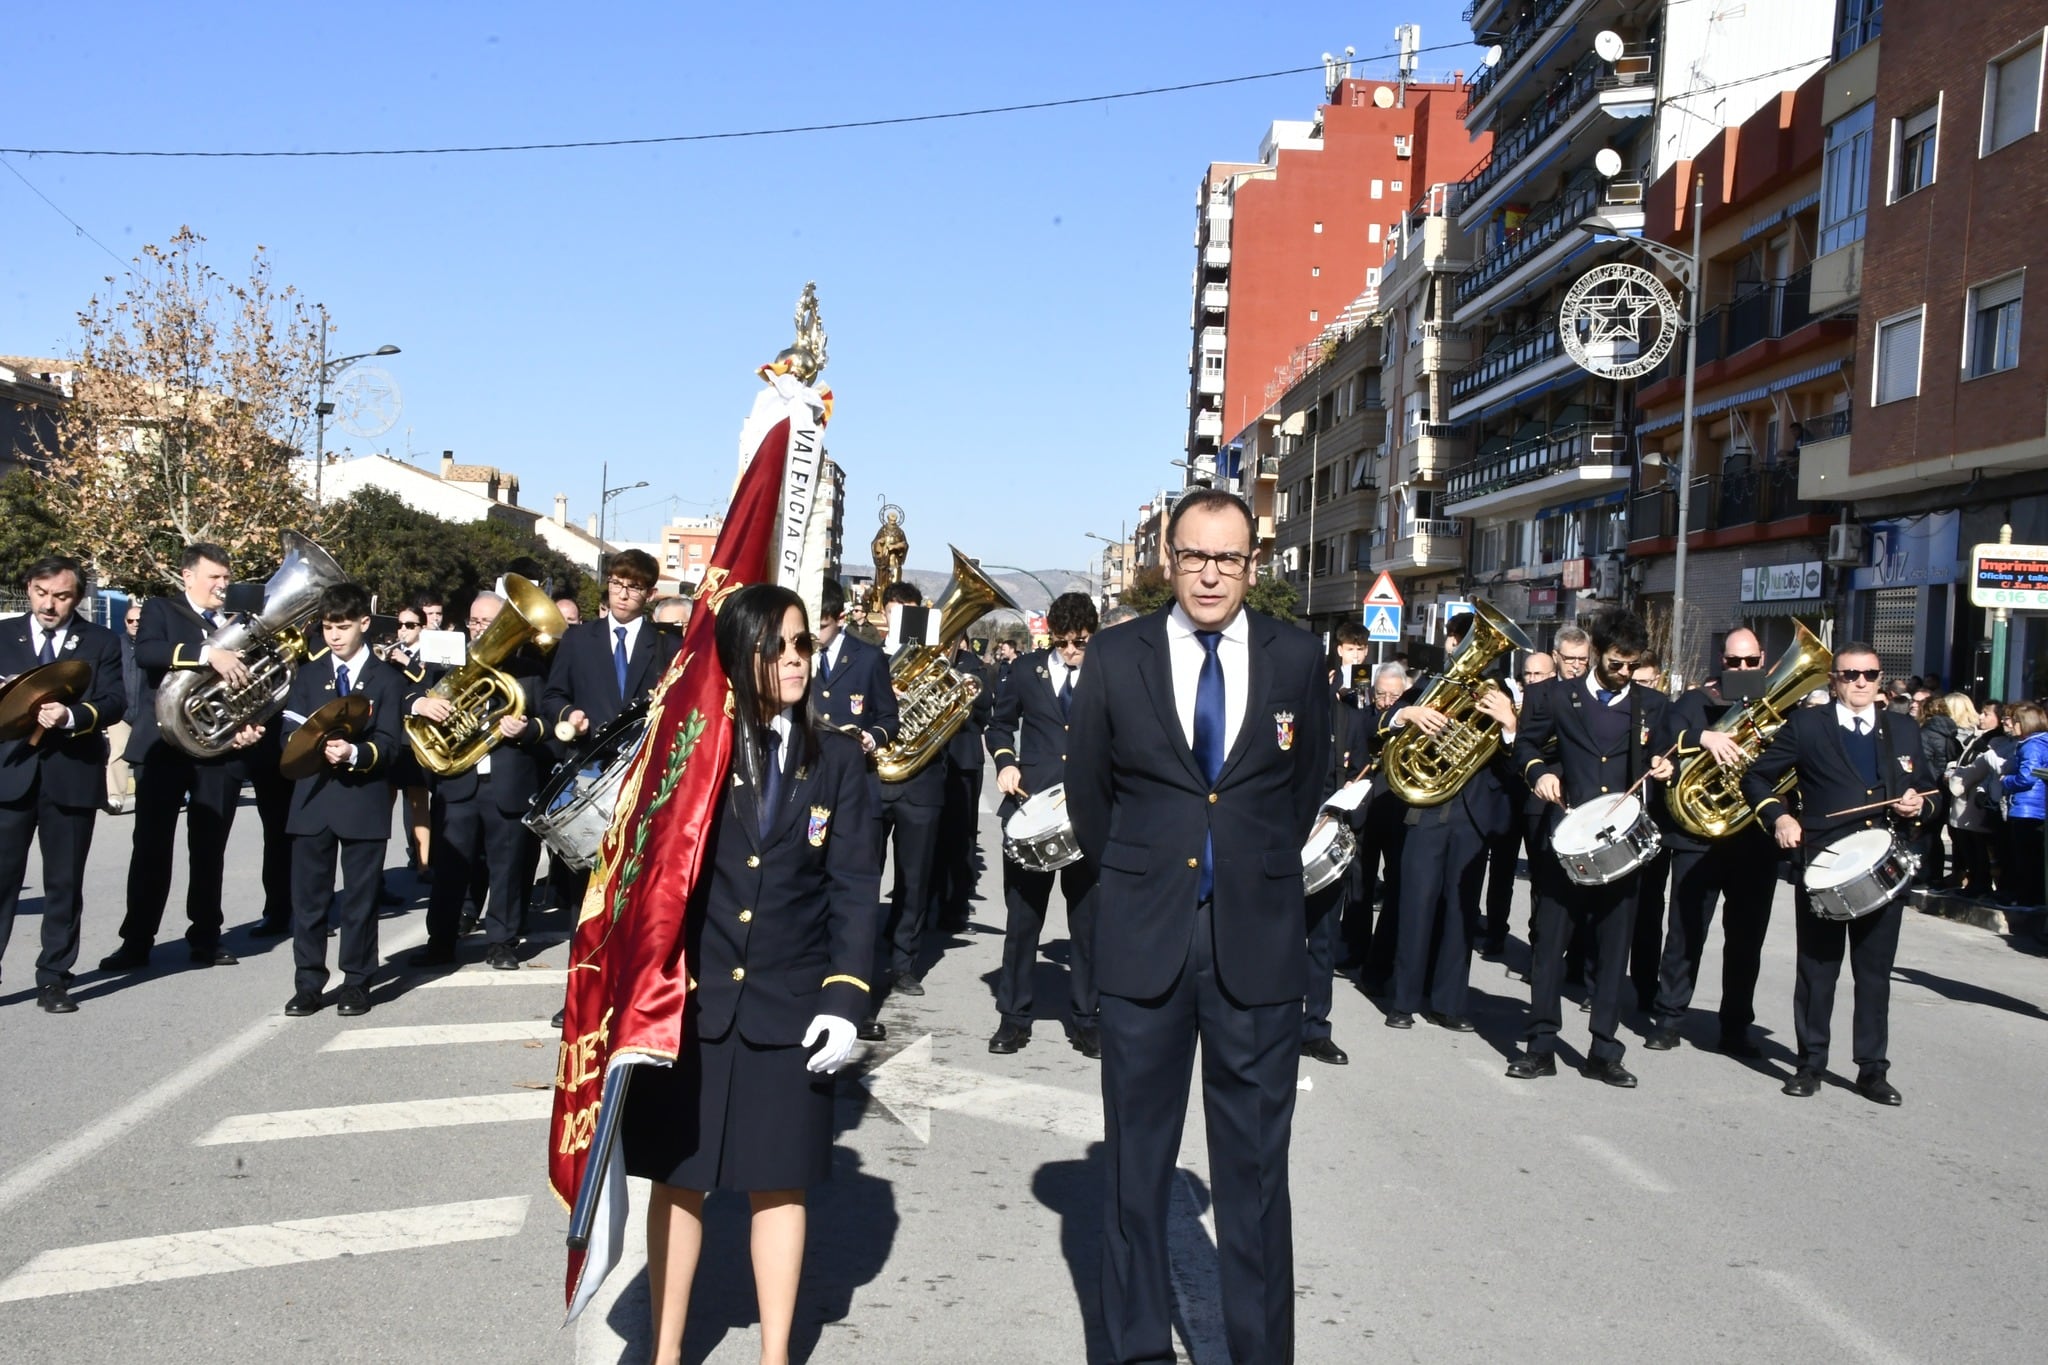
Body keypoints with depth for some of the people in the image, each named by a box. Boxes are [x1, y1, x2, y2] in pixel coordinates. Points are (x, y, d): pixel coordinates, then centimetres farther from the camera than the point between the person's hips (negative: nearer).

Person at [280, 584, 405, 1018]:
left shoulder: (387, 679, 5)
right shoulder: (308, 674, 13)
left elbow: (389, 742, -5)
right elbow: (290, 731, 4)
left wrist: (354, 753, -24)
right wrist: (318, 746, -17)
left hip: (364, 800, -2)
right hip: (312, 798, 2)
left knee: (360, 898, 4)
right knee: (308, 897, 5)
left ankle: (356, 982, 12)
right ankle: (308, 983, 13)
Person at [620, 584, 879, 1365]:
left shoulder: (837, 760, 3)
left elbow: (854, 886, 1)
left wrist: (845, 997, -8)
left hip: (790, 1005, 1)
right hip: (691, 998, 0)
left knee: (779, 1181, 9)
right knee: (679, 1177, 9)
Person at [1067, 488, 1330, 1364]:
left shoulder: (1297, 659, 2)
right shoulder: (1117, 658, 0)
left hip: (1258, 941, 0)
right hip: (1143, 939, 0)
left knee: (1255, 1165, 7)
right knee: (1136, 1161, 9)